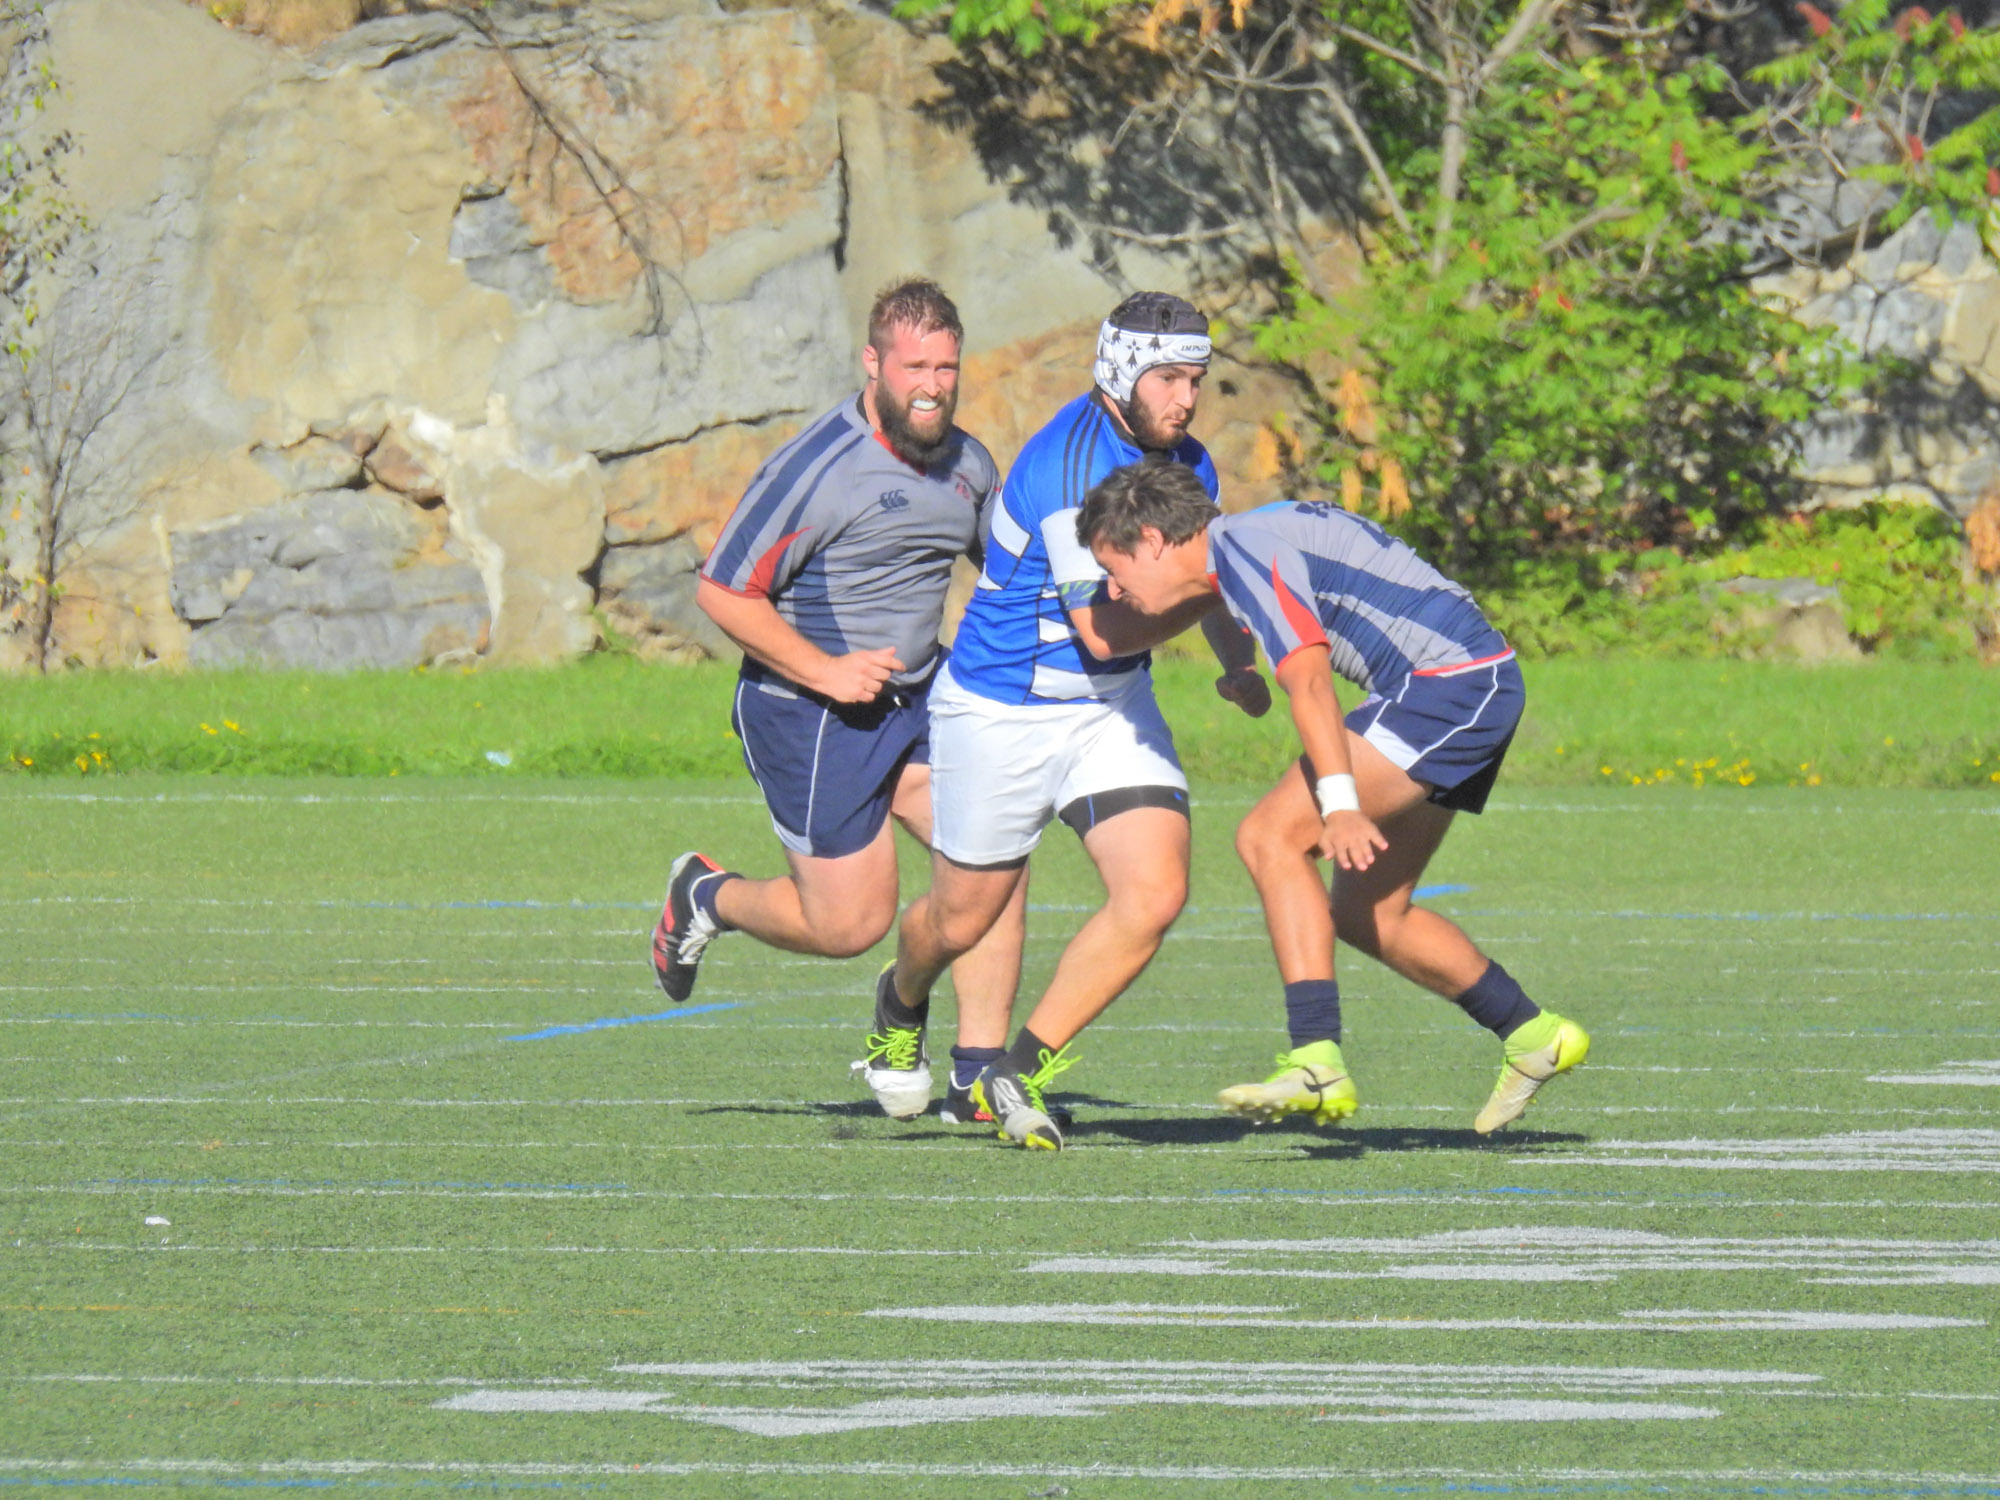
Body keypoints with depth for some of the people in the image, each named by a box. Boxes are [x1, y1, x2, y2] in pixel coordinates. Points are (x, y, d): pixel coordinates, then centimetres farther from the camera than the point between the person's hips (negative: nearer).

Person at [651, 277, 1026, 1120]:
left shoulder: (966, 464, 5)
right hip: (809, 721, -6)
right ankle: (708, 897, 27)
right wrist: (823, 670, -20)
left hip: (917, 700, 6)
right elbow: (721, 592, -14)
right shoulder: (818, 467, -17)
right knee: (849, 925, -3)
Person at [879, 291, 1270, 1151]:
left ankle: (1015, 1073, -4)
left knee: (1154, 895, -15)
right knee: (964, 919, 11)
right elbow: (1103, 630, -28)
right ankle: (902, 1001, 49)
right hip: (999, 714, -6)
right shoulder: (1072, 463, -26)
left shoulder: (1187, 463, 0)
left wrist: (1240, 661, 4)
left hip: (1111, 711, 6)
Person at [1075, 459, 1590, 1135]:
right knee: (1366, 913, 14)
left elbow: (1310, 681, -26)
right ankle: (1531, 1035, 25)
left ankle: (1318, 1065, -26)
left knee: (1270, 838, -17)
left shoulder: (1245, 552, -15)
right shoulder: (1248, 545, 14)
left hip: (1448, 684, -10)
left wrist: (1339, 805, -32)